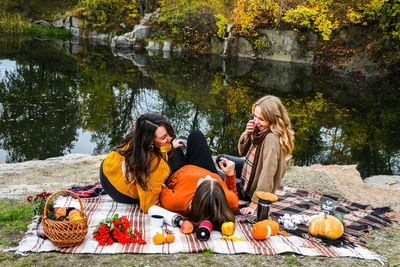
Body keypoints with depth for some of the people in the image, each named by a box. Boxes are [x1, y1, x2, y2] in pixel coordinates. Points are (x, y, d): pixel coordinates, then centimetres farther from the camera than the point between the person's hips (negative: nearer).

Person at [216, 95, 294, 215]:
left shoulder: (272, 139, -33)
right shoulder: (261, 129, -7)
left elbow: (267, 174, -34)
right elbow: (243, 151, 3)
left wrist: (254, 203, -31)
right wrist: (246, 134, -17)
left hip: (253, 190, -8)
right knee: (221, 159, 22)